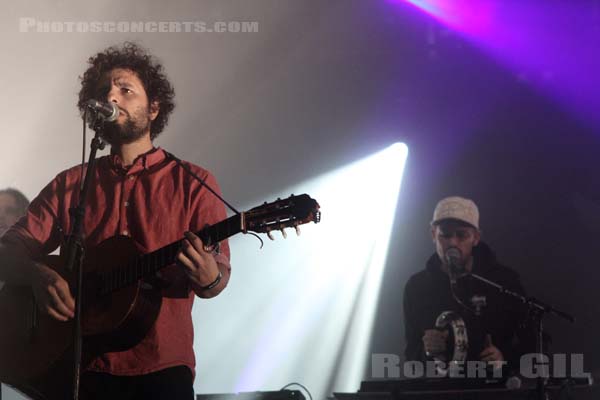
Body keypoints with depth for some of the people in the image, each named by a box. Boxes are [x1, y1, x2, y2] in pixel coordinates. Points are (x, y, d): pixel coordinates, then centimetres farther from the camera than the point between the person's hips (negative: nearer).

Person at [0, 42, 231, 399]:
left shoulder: (192, 183, 3)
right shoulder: (70, 185, 10)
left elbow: (219, 278, 1)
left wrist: (208, 278, -23)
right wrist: (39, 274, -15)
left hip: (162, 369, -1)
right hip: (84, 368, 2)